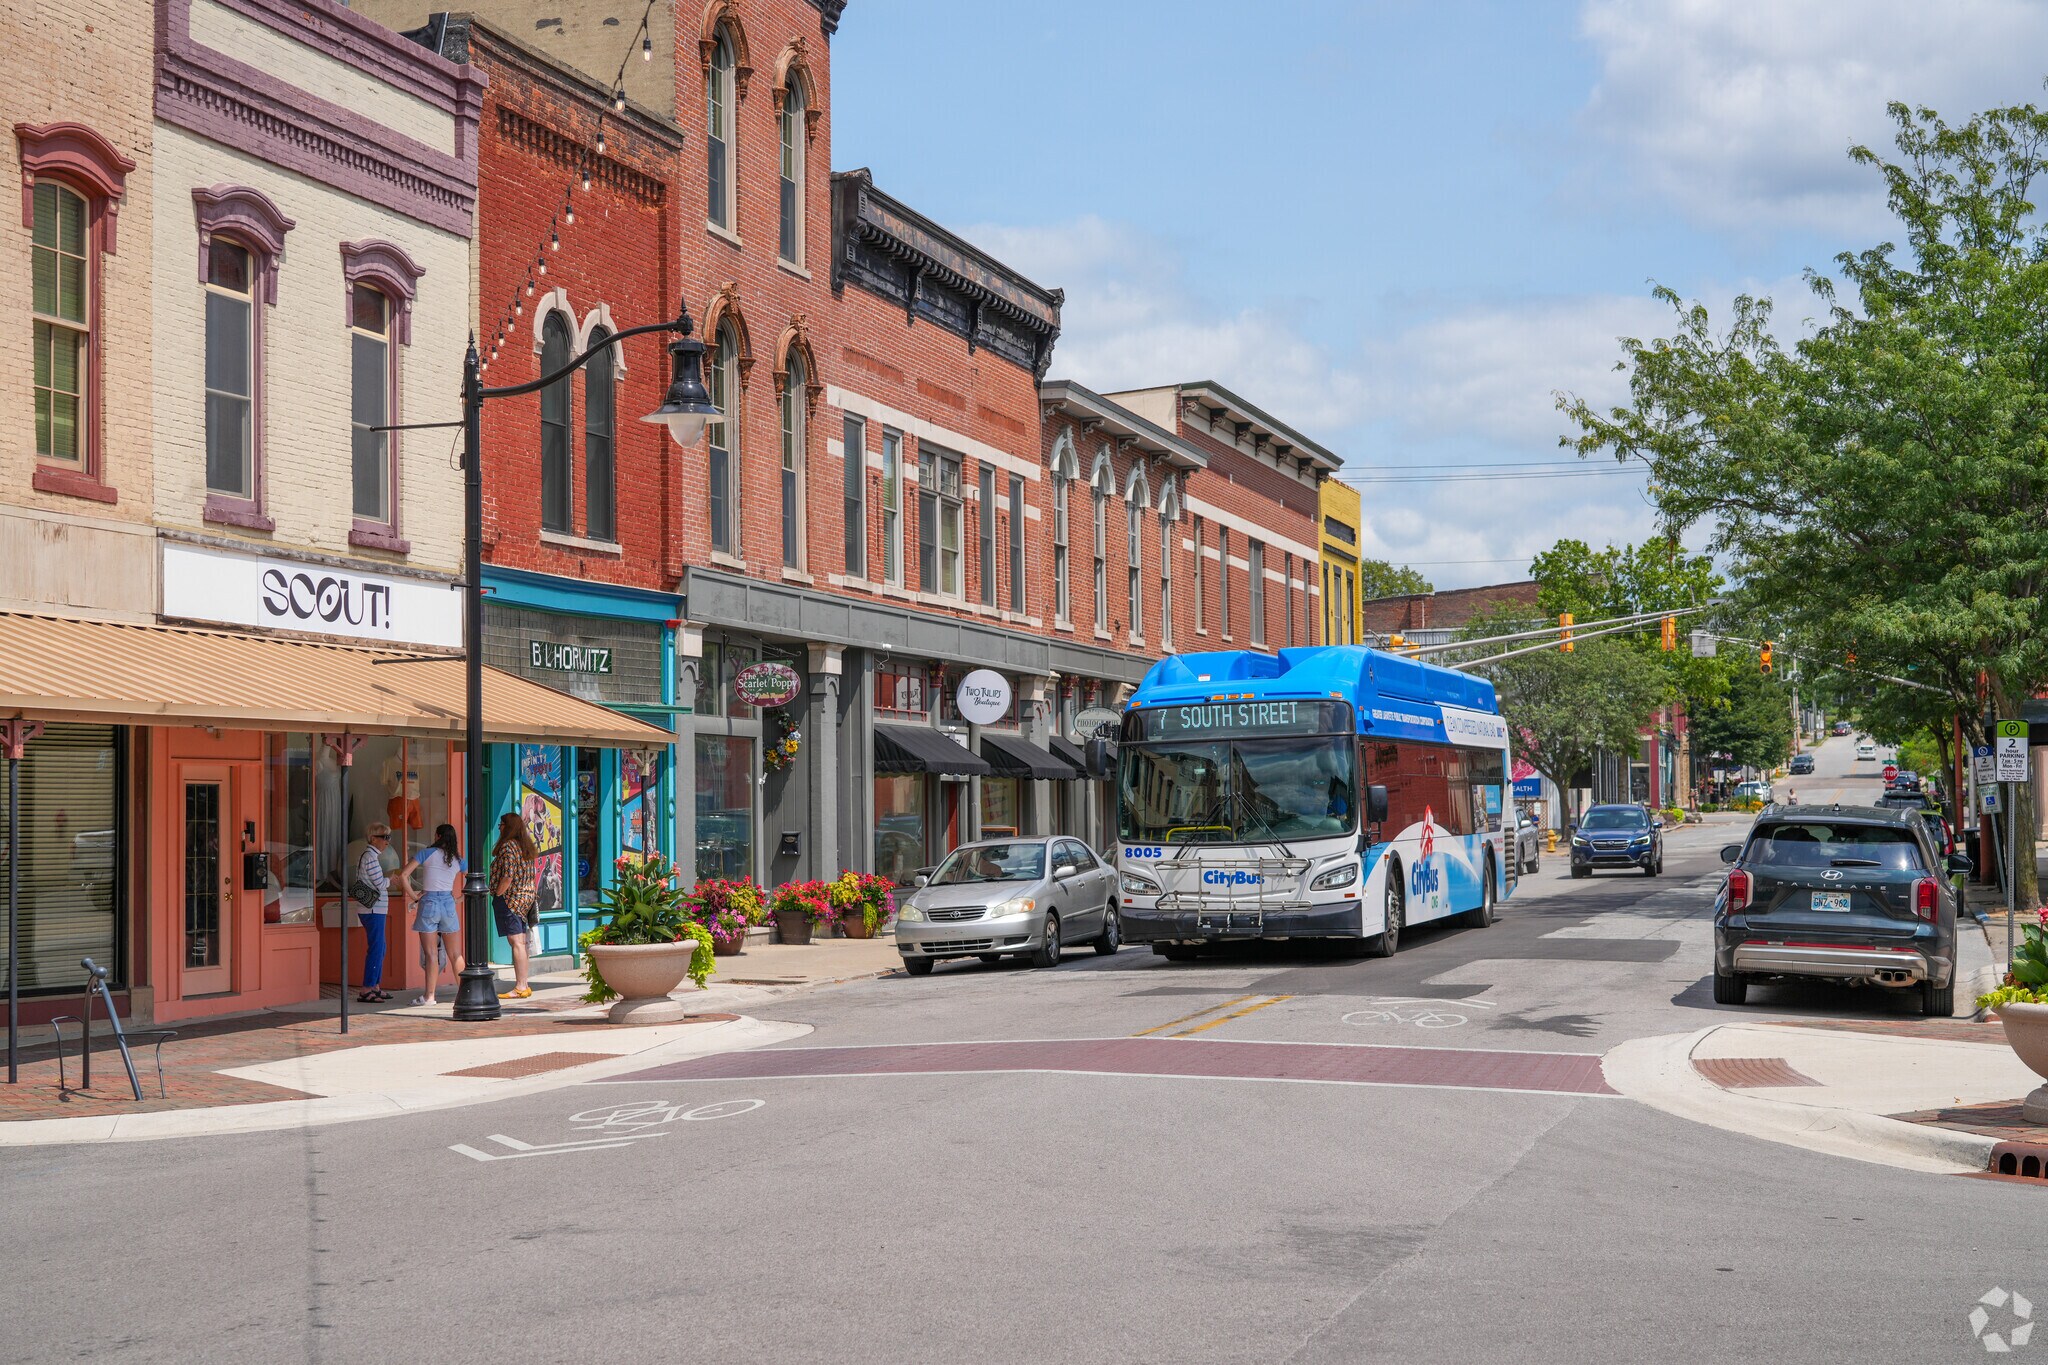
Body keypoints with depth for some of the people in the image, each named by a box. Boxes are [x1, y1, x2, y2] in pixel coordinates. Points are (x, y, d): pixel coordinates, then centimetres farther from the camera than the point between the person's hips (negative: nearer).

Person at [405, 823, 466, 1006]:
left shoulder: (427, 853, -3)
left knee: (430, 953, -1)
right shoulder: (457, 859, 8)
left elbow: (404, 875, -8)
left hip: (429, 903, -3)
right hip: (449, 903, 3)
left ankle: (429, 995, -3)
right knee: (455, 955, 9)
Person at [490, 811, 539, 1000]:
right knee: (520, 942, 11)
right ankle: (523, 985, 12)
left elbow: (508, 876, -20)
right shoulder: (526, 846, 13)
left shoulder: (507, 846, -13)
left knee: (516, 943, -9)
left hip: (509, 899, -9)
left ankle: (520, 987, -10)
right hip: (525, 898, 9)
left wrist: (497, 895, -10)